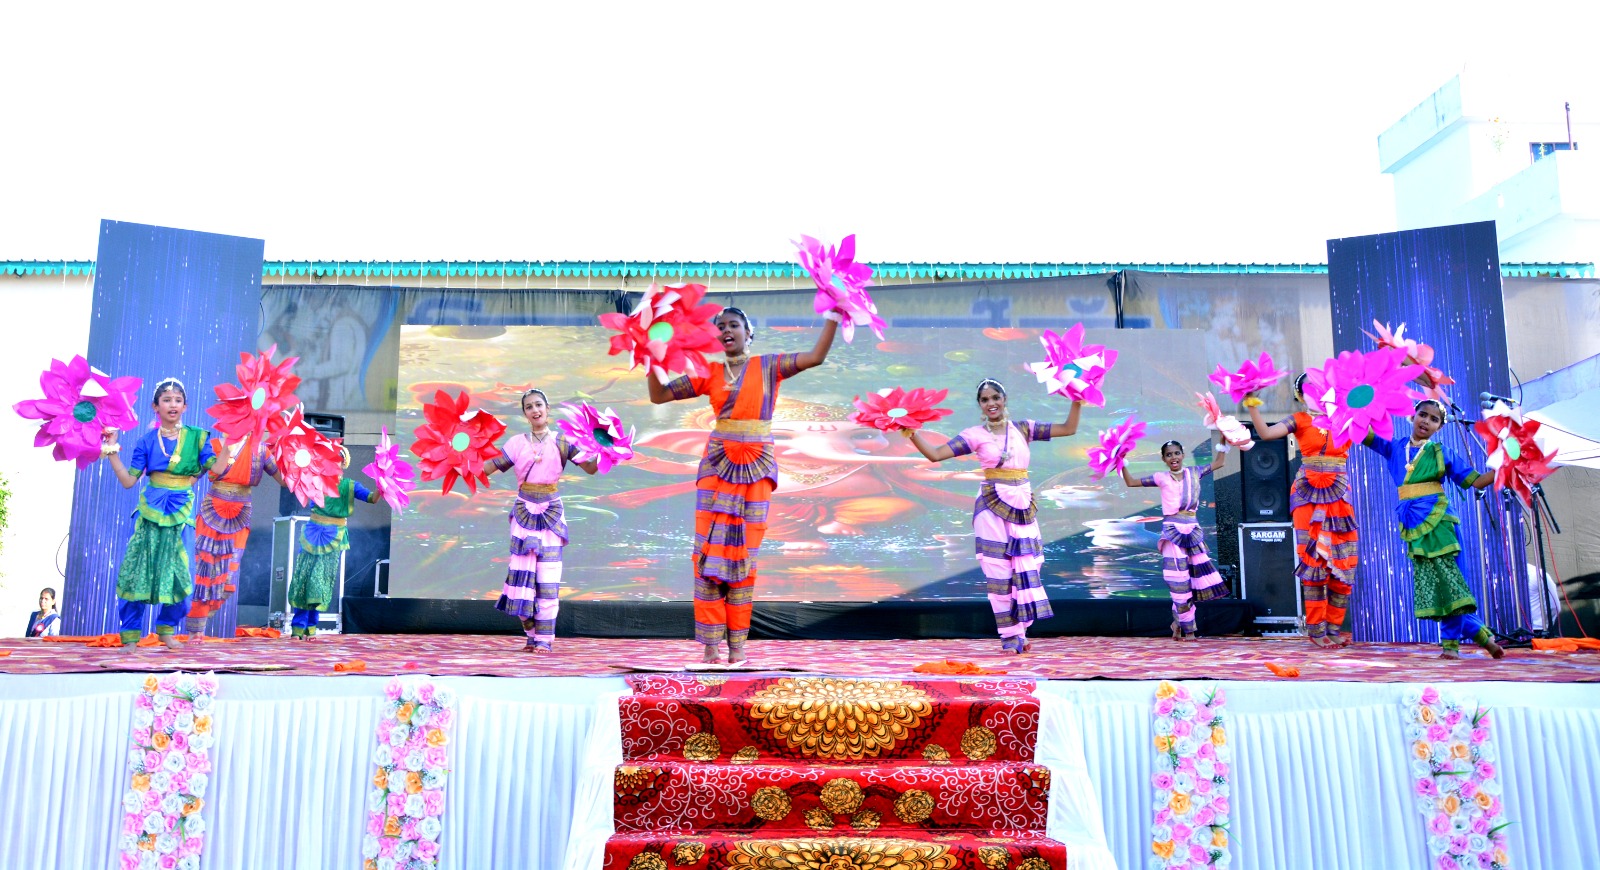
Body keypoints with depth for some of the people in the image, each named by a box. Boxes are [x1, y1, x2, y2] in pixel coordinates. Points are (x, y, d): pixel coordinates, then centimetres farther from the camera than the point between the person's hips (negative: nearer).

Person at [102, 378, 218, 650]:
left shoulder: (196, 437, 3)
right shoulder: (147, 441, 4)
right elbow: (128, 481, 2)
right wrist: (112, 451, -4)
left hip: (181, 515, 0)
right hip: (151, 513, 0)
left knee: (179, 573, -1)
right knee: (138, 570, -2)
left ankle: (167, 629, 18)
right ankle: (130, 635, 7)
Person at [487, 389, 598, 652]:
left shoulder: (561, 441, 2)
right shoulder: (517, 443, 6)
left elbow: (590, 468, -1)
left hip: (551, 514, -1)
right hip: (524, 513, 1)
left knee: (548, 577, -4)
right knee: (522, 572, -3)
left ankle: (544, 638, 2)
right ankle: (532, 635, 10)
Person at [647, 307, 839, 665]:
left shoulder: (768, 366, 6)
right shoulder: (709, 373, 9)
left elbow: (816, 356, -5)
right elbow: (659, 396, 9)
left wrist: (833, 315, -10)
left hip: (757, 469, -1)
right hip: (717, 465, 1)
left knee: (744, 555, 0)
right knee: (709, 550, -6)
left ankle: (737, 646, 5)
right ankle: (711, 646, -1)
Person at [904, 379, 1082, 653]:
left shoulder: (1023, 428, 9)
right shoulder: (974, 435, 0)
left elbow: (1068, 428, 10)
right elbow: (936, 454, -8)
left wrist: (1077, 401, 2)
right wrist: (912, 433, -18)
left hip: (1023, 506, 3)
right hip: (992, 506, -3)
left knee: (1026, 569, 2)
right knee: (999, 571, -3)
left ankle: (1020, 633, 14)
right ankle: (1010, 635, 5)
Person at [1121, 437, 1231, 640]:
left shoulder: (1194, 473, 11)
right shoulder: (1161, 478, 3)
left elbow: (1219, 463, 24)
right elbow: (1131, 483, 5)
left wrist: (1223, 443, 17)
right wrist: (1122, 464, -5)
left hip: (1193, 531, 3)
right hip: (1173, 531, -3)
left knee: (1196, 578, 0)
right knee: (1180, 582, -5)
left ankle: (1179, 622, 19)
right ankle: (1188, 629, 6)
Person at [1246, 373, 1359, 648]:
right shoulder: (1299, 421, 3)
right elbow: (1265, 433, -10)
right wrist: (1251, 404, -13)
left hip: (1339, 496, 3)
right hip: (1309, 495, -2)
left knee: (1343, 561, 1)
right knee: (1313, 558, -4)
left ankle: (1334, 627, 10)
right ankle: (1316, 628, 2)